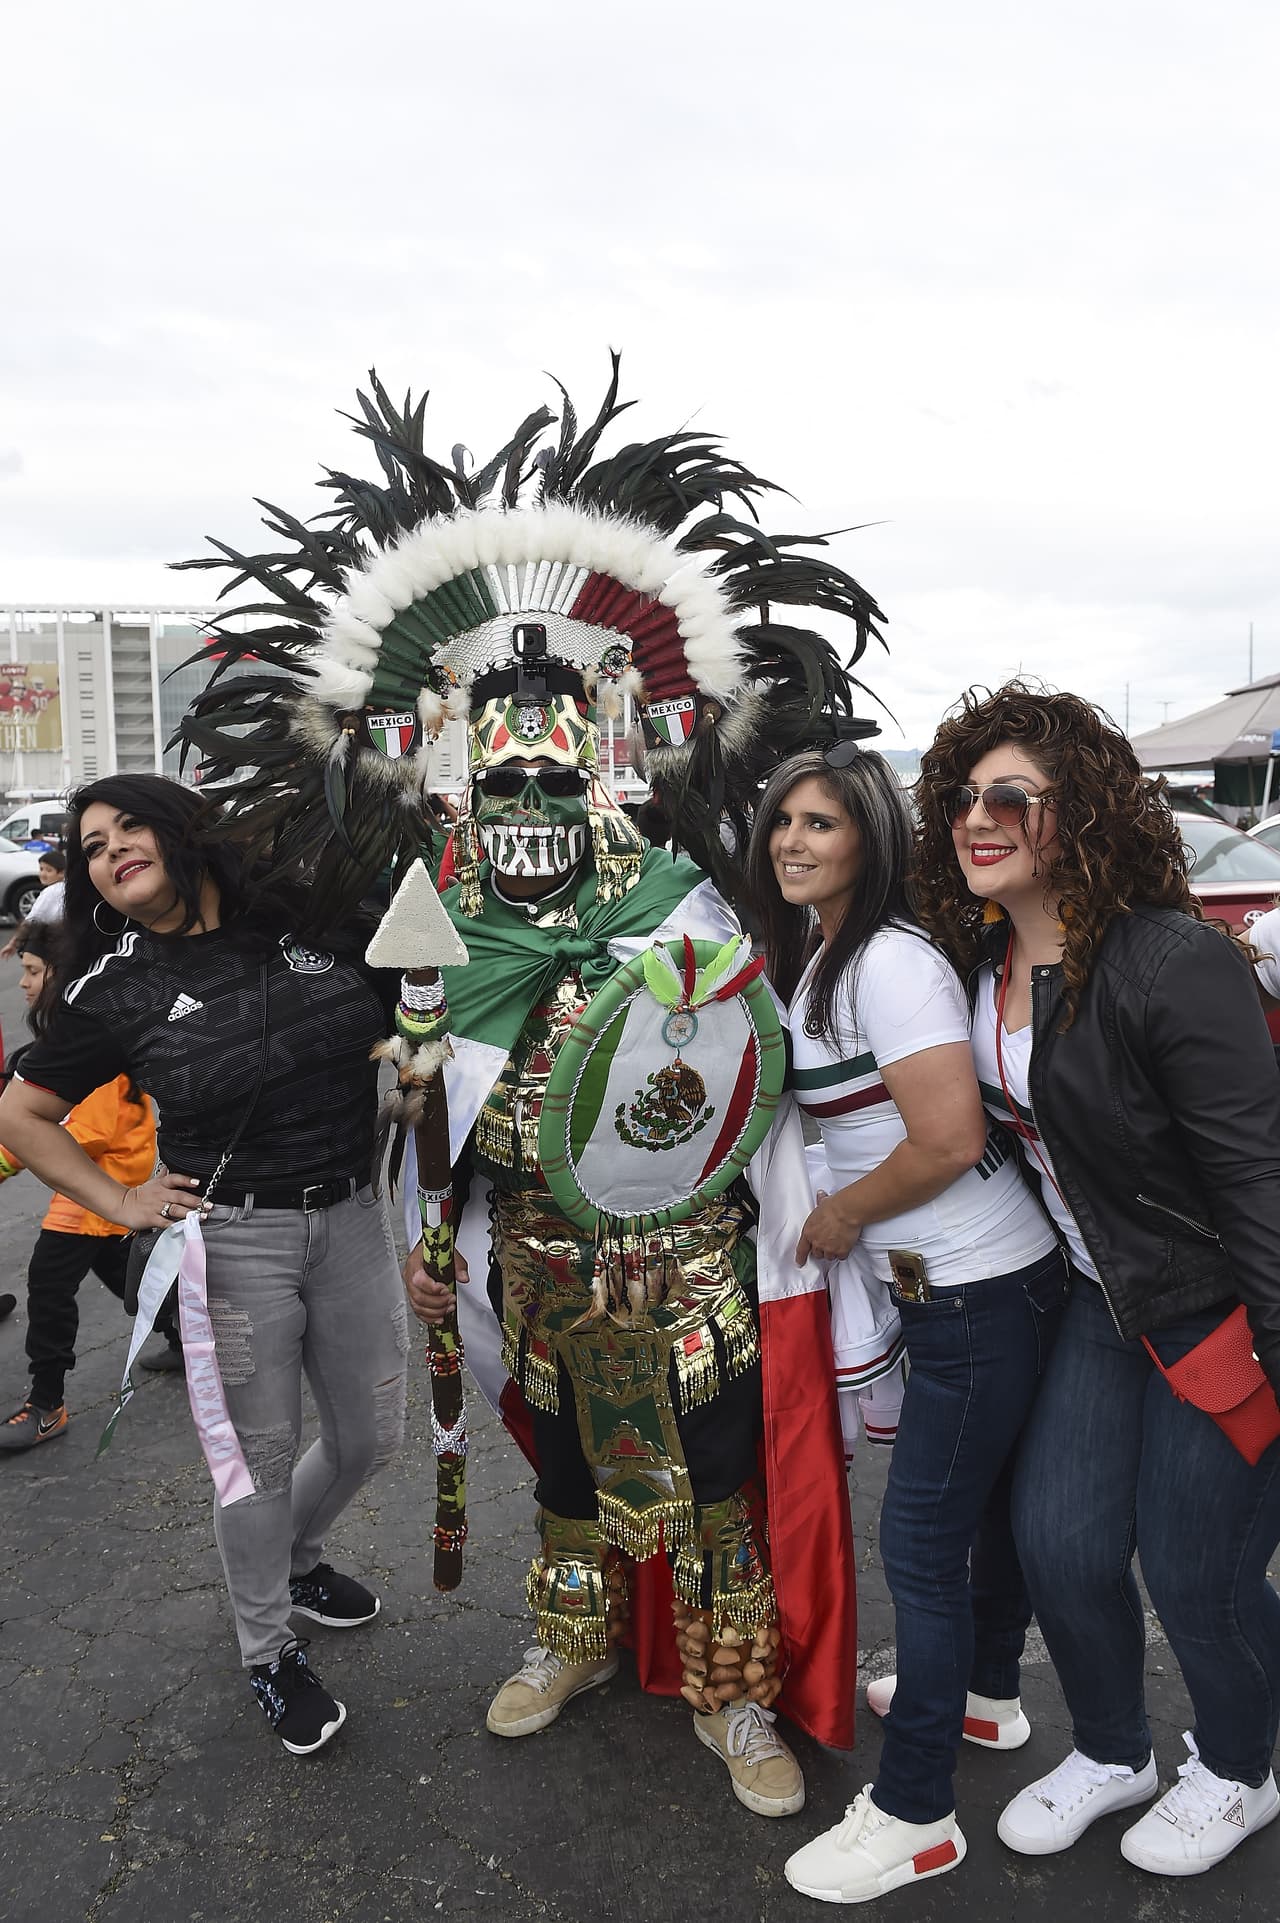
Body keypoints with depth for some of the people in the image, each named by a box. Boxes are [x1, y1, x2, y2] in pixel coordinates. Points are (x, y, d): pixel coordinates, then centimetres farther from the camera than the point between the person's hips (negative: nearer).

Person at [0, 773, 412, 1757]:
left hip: (353, 1220, 3)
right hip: (230, 1241, -3)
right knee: (260, 1456, 10)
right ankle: (269, 1656, 36)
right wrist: (121, 1202, -3)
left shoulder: (314, 921, -2)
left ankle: (296, 1560, 48)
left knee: (371, 1436, 15)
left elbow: (401, 1033, 11)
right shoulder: (115, 989, -5)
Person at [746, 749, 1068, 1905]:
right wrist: (844, 1216, 6)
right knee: (986, 1496, 25)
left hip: (979, 1293, -9)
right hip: (960, 1285, 9)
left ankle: (914, 1814, 18)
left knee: (921, 1540, 1)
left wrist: (841, 1216, -13)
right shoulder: (814, 956, 9)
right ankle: (987, 1695, 46)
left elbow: (950, 1137, -27)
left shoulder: (890, 961, -21)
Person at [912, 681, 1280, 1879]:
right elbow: (967, 1133, 12)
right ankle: (1112, 1754, 39)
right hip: (1099, 1300, 7)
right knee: (1058, 1539, 9)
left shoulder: (1172, 962, -26)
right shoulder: (979, 961, -2)